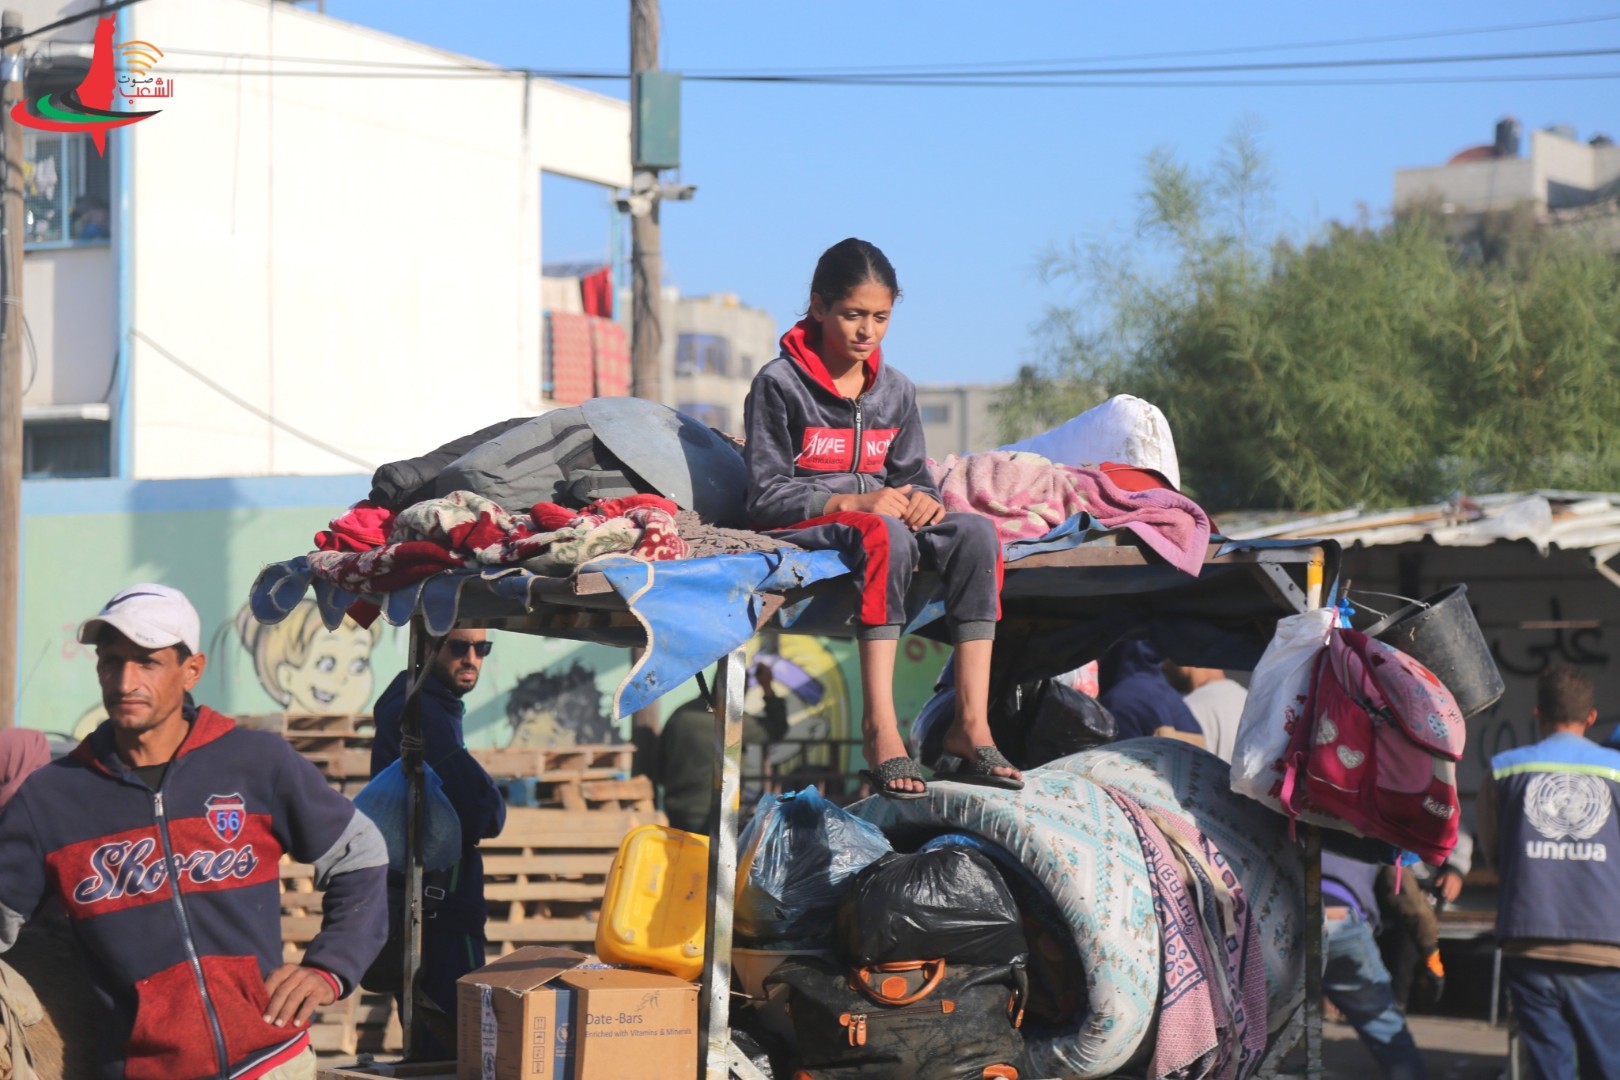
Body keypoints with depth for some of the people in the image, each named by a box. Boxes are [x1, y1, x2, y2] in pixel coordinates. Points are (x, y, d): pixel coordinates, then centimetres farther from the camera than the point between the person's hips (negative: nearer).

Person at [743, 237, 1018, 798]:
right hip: (799, 529, -6)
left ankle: (972, 724, -29)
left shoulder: (897, 391, 12)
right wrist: (852, 502, -23)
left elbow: (912, 474, 13)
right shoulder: (779, 384, -5)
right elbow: (767, 495, -10)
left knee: (975, 530, -23)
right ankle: (879, 729, -45)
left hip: (884, 522, 6)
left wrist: (922, 498, -13)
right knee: (885, 534, -38)